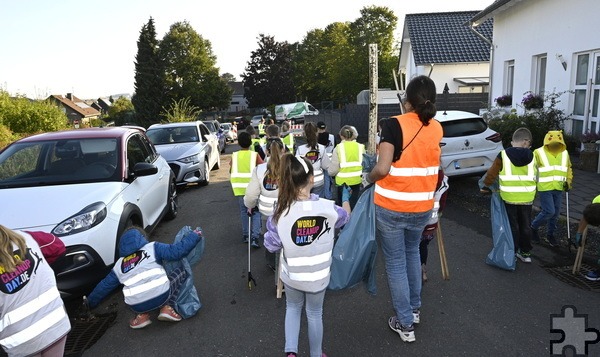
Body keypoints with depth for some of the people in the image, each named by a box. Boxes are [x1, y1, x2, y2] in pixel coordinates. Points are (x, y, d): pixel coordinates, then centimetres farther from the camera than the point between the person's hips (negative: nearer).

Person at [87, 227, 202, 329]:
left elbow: (104, 286, 31)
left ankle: (142, 314, 12)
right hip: (162, 296, -4)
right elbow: (176, 251, -2)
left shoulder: (119, 265, 22)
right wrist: (194, 236, 9)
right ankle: (167, 307, 6)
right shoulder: (152, 247, 10)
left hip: (137, 307, 4)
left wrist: (90, 303, 48)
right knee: (181, 271, 20)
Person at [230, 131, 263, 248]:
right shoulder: (255, 155, -8)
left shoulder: (234, 156, 0)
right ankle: (254, 237, -6)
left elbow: (231, 170, 11)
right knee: (256, 212, 6)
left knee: (244, 210, 19)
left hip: (239, 188, 3)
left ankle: (245, 235, 24)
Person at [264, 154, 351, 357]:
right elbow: (345, 216, 6)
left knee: (293, 308, 28)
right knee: (315, 314, 22)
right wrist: (346, 199, 25)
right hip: (318, 276, 0)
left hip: (291, 275, 0)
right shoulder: (327, 208, -18)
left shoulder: (281, 212, -21)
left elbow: (271, 246, -11)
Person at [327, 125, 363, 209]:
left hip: (343, 181, -2)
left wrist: (329, 171, 11)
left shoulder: (339, 147, -8)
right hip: (356, 181, 2)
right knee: (353, 205, 12)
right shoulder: (360, 147, -2)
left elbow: (333, 169, -10)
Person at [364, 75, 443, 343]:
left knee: (395, 262, 9)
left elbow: (383, 168, -22)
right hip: (422, 207, 5)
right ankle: (415, 308, 41)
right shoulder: (436, 128, 0)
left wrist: (367, 178, -4)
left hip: (391, 207, -5)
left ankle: (405, 324, 21)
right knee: (412, 253, 27)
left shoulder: (394, 124, -16)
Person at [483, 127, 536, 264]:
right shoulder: (531, 156, -4)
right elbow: (534, 175, 3)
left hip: (509, 197, -2)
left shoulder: (503, 155, -11)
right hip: (527, 197, 2)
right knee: (526, 225, 17)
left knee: (512, 225, 12)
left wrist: (486, 185, 11)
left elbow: (492, 173, -6)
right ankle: (526, 253, 27)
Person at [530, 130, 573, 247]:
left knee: (555, 213, 9)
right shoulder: (538, 153, -9)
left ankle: (550, 235, 25)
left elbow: (568, 168, 20)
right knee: (549, 212, -11)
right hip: (544, 188, -5)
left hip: (558, 189, 6)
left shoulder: (564, 153, 8)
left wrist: (568, 181, 6)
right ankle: (533, 227, 13)